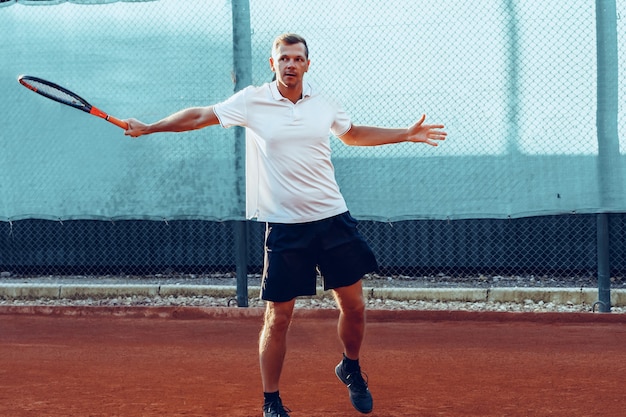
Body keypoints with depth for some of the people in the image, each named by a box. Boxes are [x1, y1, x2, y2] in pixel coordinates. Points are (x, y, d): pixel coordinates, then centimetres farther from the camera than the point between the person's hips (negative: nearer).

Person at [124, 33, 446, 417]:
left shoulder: (323, 103, 7)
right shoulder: (253, 101, -2)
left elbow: (353, 134, 25)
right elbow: (200, 116, 5)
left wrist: (407, 135, 22)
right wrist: (148, 128, 2)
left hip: (333, 219, 3)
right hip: (284, 226, -3)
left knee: (354, 306, 7)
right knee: (278, 318, -1)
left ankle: (351, 369, 35)